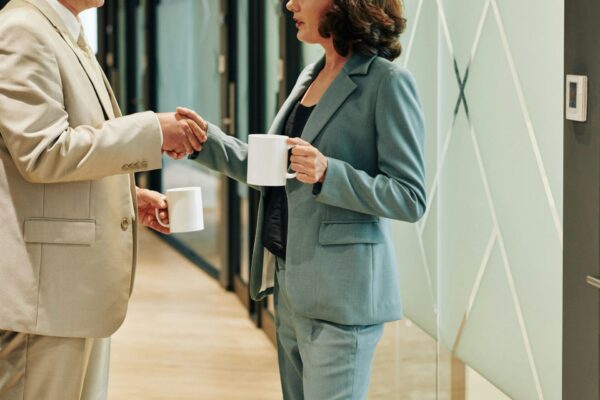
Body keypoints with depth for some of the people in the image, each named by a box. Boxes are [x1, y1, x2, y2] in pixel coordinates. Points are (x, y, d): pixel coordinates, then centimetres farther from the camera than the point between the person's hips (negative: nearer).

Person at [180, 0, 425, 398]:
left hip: (339, 293, -8)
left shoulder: (387, 82, -12)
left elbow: (410, 199, -13)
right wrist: (206, 139, 9)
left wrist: (326, 174, -25)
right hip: (291, 286, 8)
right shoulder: (310, 77, 13)